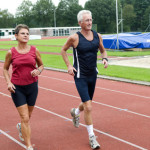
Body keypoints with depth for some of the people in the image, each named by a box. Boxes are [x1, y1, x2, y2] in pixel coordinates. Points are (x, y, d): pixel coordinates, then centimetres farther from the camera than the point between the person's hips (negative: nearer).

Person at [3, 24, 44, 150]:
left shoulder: (34, 51, -2)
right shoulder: (11, 53, -6)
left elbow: (41, 65, 11)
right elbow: (5, 69, 7)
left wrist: (38, 71, -12)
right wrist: (8, 82, -8)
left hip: (32, 86, 3)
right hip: (17, 88, -3)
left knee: (28, 115, 19)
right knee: (25, 118, -6)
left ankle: (21, 127, 54)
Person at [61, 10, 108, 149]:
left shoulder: (97, 36, 0)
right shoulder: (74, 38, -12)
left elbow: (103, 50, 16)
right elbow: (63, 50, 3)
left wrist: (105, 59, -5)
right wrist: (69, 65, -7)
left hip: (93, 75, 5)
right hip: (80, 76, -5)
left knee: (87, 103, 22)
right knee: (88, 107, -11)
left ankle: (75, 112, 57)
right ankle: (91, 137, 4)